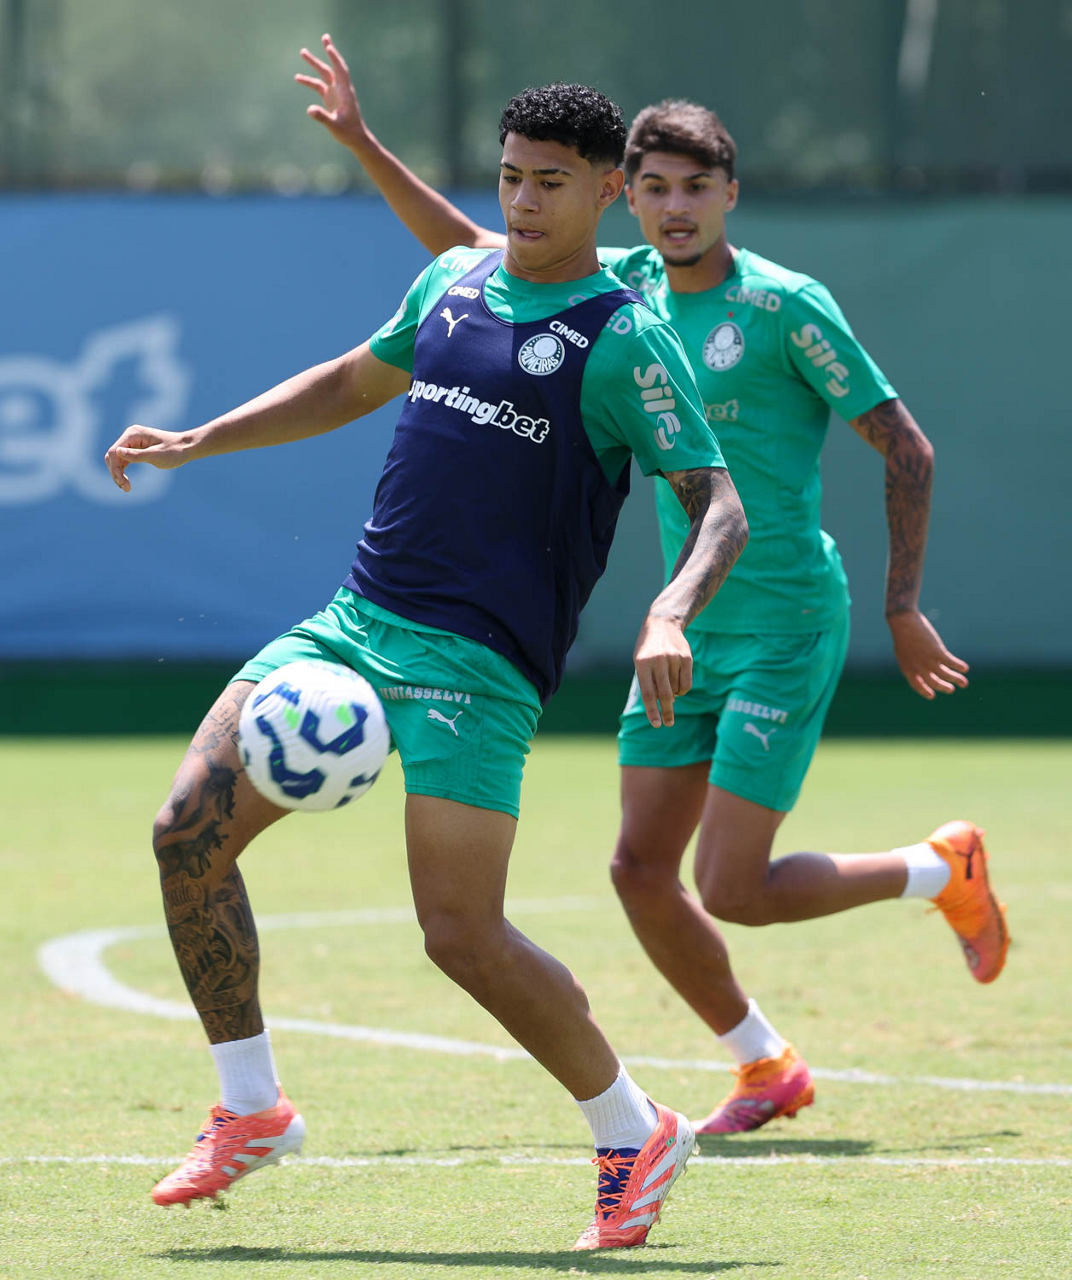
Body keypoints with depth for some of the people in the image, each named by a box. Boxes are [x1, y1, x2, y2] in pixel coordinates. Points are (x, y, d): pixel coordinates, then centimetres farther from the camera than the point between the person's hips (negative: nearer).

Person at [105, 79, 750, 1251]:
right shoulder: (454, 282, 14)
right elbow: (358, 381, 31)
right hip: (354, 621, 7)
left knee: (461, 933, -14)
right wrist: (198, 442, 25)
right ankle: (250, 1109, 9)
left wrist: (670, 614, -30)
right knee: (189, 832, -5)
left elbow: (718, 504, -11)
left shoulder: (623, 339, -6)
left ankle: (634, 1138, 7)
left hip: (477, 657, -7)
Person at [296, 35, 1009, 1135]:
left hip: (786, 627, -7)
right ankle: (765, 1070, 20)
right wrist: (363, 144, 8)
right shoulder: (626, 288, 5)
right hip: (687, 627, 7)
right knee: (641, 871, 2)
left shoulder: (785, 304, -12)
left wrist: (903, 609, -9)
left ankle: (940, 869, 14)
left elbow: (905, 448, -8)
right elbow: (465, 248, 16)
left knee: (732, 890, -10)